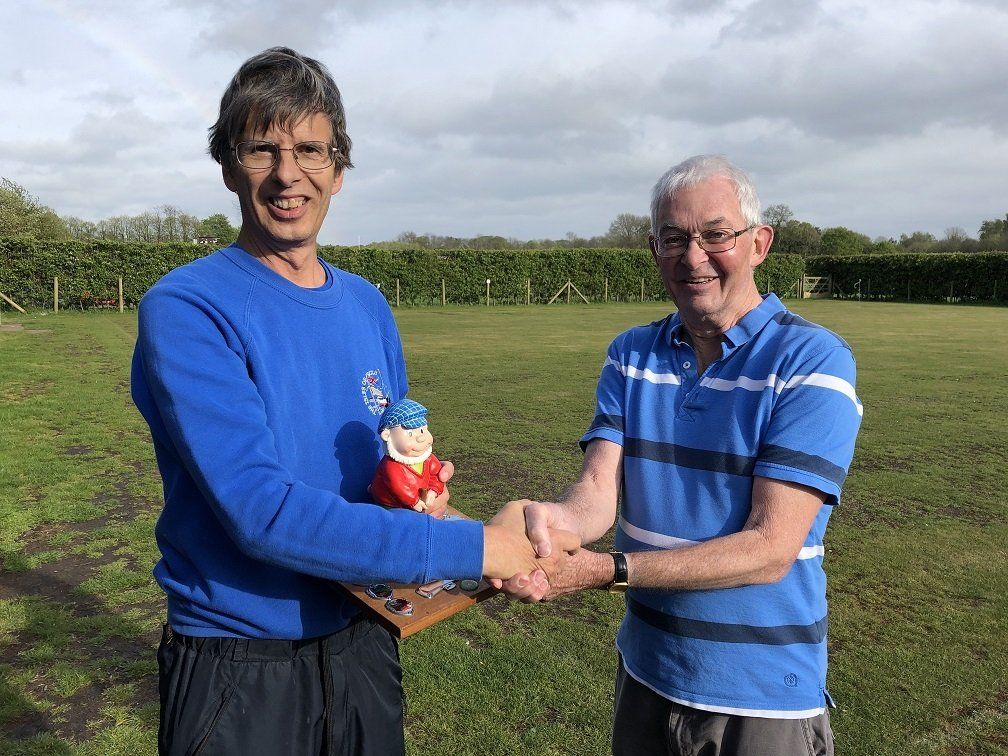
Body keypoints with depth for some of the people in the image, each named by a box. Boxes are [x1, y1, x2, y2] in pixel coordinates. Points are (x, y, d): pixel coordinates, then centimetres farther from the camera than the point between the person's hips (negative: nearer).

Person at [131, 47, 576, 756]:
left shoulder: (369, 307, 1)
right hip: (237, 669, -5)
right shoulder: (185, 310, -18)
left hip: (362, 642, 5)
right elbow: (260, 510, -27)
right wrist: (469, 547, -26)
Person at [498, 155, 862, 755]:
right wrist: (556, 520, -34)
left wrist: (607, 569, -31)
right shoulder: (632, 355, -1)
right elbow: (600, 488, -11)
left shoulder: (812, 361, -17)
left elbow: (769, 549, -23)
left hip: (764, 696, -4)